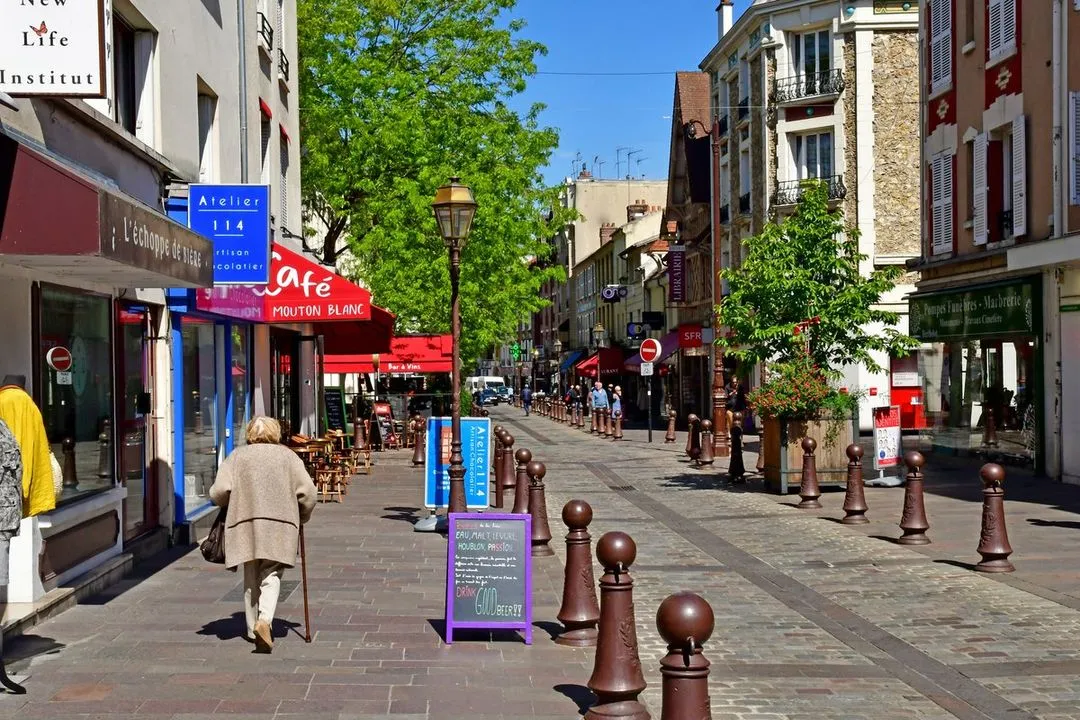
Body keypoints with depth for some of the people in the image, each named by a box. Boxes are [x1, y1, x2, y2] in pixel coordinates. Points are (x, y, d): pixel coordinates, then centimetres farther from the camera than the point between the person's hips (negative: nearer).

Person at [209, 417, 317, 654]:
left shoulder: (237, 455, 10)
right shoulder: (288, 455, 10)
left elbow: (219, 490, -2)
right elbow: (308, 492, 3)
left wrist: (229, 508, 18)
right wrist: (302, 517, 18)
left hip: (245, 523, 1)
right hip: (280, 523, -1)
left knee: (251, 578, 14)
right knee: (271, 575, 0)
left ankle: (253, 629, 20)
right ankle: (264, 620, -23)